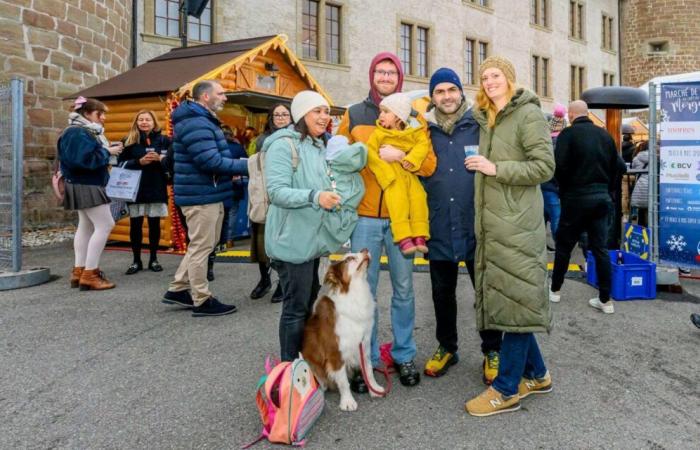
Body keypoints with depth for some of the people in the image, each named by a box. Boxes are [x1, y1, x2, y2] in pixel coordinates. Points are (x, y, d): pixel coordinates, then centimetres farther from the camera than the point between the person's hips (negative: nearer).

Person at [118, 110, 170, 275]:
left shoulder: (164, 140, 5)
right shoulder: (129, 141, 4)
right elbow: (121, 163, -1)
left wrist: (160, 159, -16)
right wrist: (139, 162, -15)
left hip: (157, 188, 0)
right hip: (136, 189, 0)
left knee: (154, 224, 7)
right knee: (135, 225, 3)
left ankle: (153, 259, 18)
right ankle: (136, 260, 14)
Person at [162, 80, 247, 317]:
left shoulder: (203, 121, 18)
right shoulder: (196, 124, -18)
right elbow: (211, 162, -26)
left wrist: (238, 165, 5)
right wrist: (247, 166, -21)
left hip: (207, 194, 11)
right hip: (201, 196, -11)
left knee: (200, 245, 18)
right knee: (201, 247, -3)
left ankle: (177, 289, 28)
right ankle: (202, 301, 7)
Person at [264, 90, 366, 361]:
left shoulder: (321, 146, 14)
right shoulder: (284, 144, -13)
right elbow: (276, 191, -23)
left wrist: (334, 196, 6)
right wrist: (314, 197, -32)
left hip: (313, 239, 9)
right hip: (292, 240, -9)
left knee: (309, 304, 18)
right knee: (296, 308, -3)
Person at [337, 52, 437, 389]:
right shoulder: (353, 115, 8)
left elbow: (429, 164, -1)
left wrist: (401, 155, -16)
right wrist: (375, 153, -8)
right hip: (364, 216, -1)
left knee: (403, 289, 10)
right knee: (364, 291, 5)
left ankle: (404, 355, 26)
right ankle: (366, 359, 18)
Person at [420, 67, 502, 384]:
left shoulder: (480, 125, -1)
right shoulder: (425, 130, 5)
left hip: (477, 226, -2)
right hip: (439, 228, 3)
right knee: (442, 293, 14)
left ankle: (492, 351, 27)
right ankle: (446, 348, 33)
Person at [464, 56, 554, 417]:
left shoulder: (528, 114, -4)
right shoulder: (487, 119, 19)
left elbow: (544, 167, -12)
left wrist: (496, 168, -15)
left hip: (517, 223, -8)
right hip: (492, 222, 8)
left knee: (514, 299, -4)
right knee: (503, 298, 11)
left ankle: (506, 390, 5)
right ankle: (536, 374, 26)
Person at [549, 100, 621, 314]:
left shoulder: (569, 133, -9)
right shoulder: (605, 134, 9)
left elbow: (560, 167, -15)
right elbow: (614, 167, 11)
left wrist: (564, 188, 2)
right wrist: (606, 189, 17)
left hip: (577, 197, -5)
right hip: (603, 197, 5)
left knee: (564, 245, 9)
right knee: (601, 248, 7)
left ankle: (555, 290, 20)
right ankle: (605, 299, 8)